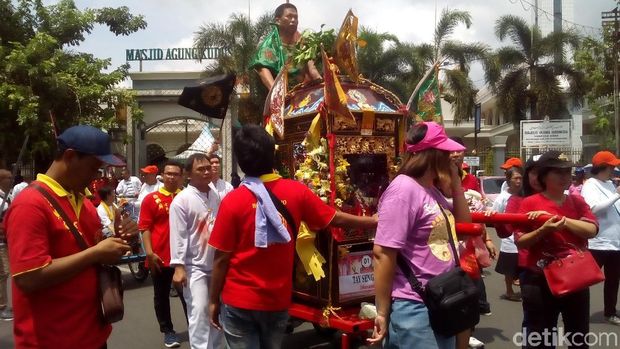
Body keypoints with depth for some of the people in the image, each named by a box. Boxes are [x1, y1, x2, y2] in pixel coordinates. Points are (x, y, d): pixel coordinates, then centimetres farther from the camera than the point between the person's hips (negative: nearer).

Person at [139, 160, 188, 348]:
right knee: (161, 296, 12)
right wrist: (149, 253, -12)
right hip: (160, 257, -1)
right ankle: (168, 331, 27)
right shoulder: (151, 199, -2)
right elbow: (145, 228, -4)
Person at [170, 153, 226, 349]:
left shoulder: (217, 196, 7)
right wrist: (179, 267, -17)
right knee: (199, 312, -7)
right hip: (194, 267, -5)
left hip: (217, 264, 6)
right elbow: (178, 235, -13)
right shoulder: (182, 200, -10)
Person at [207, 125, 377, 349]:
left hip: (238, 301, -3)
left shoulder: (233, 201, -15)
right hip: (278, 300, 3)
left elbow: (221, 259, -10)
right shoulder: (296, 191, -8)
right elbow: (336, 219, 4)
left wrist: (213, 300, 4)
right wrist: (374, 221, 21)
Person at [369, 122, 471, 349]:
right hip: (414, 309, -9)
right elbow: (382, 254, -22)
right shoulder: (404, 189, -19)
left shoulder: (432, 190, 9)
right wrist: (383, 313, -17)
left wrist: (455, 181, 6)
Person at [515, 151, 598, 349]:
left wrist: (561, 219, -19)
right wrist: (543, 230, -25)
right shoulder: (530, 203, -7)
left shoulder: (577, 202, 6)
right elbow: (520, 242, -10)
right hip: (540, 280, -4)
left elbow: (591, 230, -10)